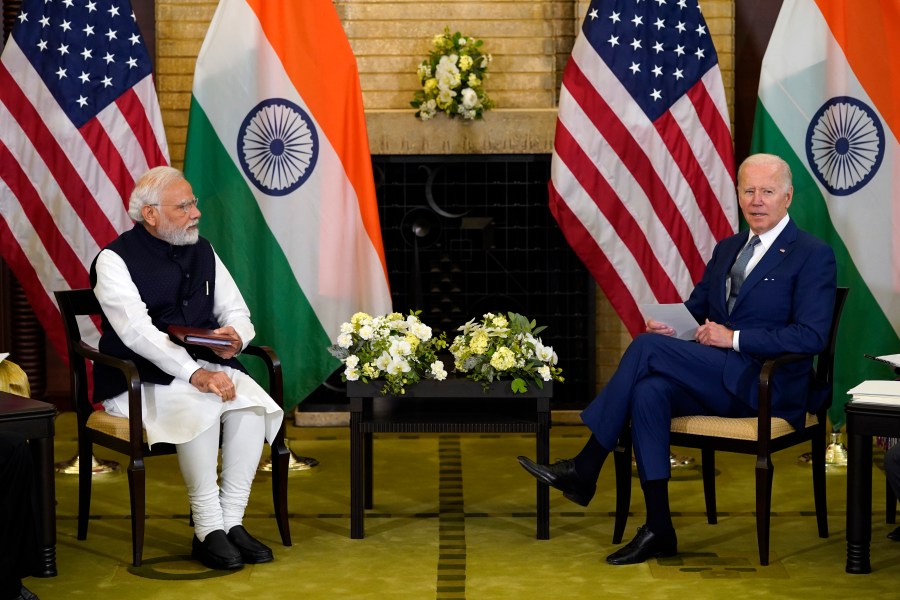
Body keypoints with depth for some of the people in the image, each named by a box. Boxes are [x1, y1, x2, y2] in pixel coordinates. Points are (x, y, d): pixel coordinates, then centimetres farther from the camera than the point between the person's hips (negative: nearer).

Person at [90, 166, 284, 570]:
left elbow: (237, 311, 15)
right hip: (140, 380, -5)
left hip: (206, 366, 5)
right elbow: (138, 332, -20)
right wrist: (195, 375, -30)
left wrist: (235, 335, -12)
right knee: (200, 408, -34)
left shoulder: (202, 252, 13)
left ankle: (231, 521, -16)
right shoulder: (115, 260, -6)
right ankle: (208, 531, -23)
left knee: (253, 403, -24)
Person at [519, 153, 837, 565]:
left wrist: (734, 338, -18)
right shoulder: (727, 249, 20)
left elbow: (812, 336, -14)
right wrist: (668, 325, -1)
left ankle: (584, 471, -15)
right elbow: (694, 309, 24)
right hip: (715, 379, 7)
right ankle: (658, 531, -26)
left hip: (767, 387, -6)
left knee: (647, 346, -23)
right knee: (648, 391, -28)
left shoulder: (814, 256, -3)